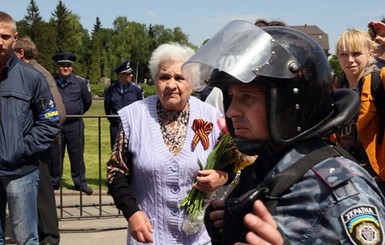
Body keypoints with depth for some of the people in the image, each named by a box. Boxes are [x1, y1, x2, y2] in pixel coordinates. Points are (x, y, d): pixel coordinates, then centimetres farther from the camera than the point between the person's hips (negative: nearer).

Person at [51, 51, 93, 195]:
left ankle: (80, 183, 15)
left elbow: (88, 101, 10)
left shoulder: (81, 82, -3)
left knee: (77, 156, 6)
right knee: (55, 155, 10)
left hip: (75, 125, -1)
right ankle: (54, 182, 22)